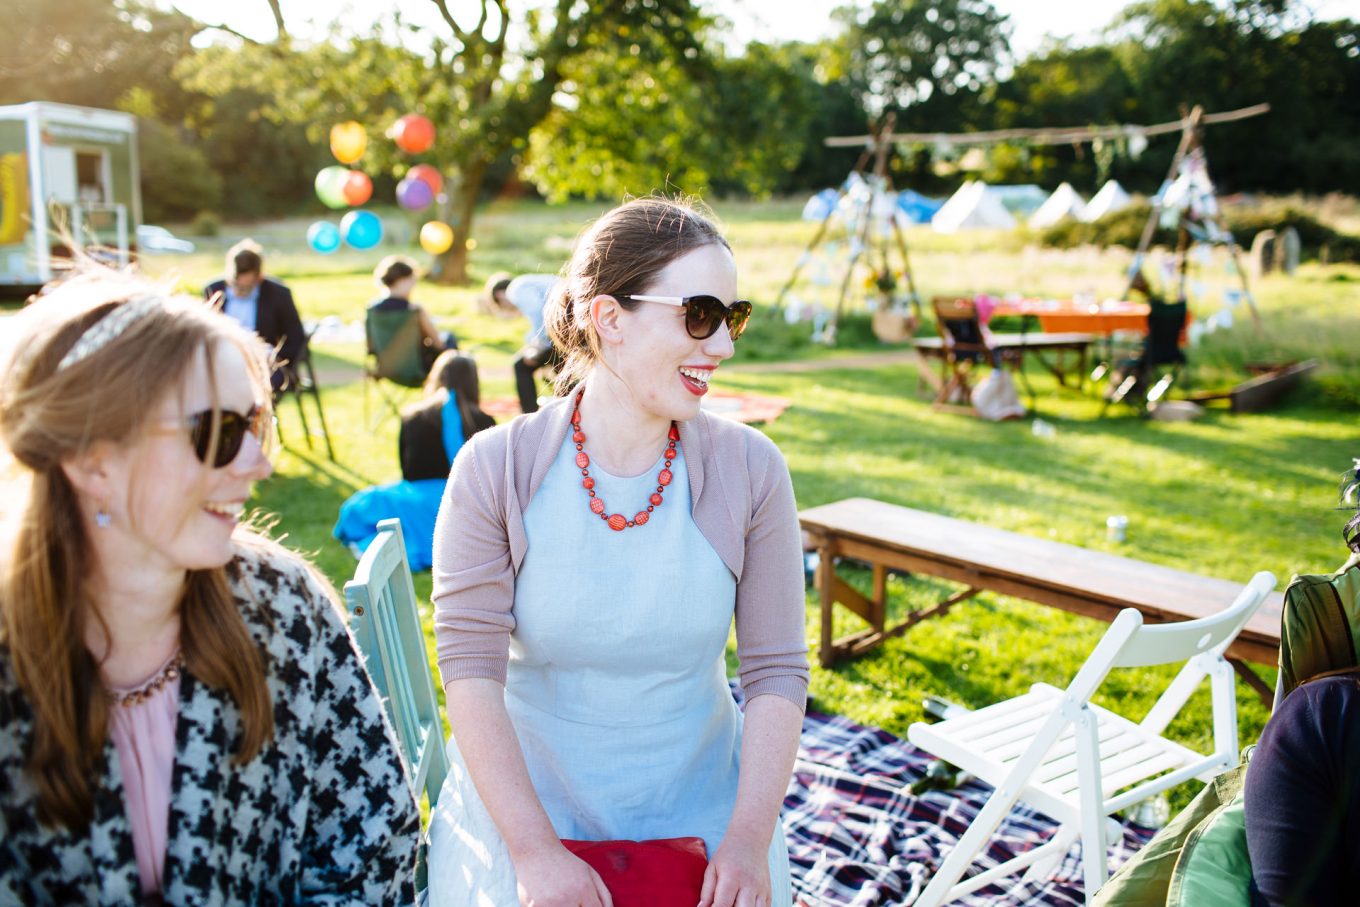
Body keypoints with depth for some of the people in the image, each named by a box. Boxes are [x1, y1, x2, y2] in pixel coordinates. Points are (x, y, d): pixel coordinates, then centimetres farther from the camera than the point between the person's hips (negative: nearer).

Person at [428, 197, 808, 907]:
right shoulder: (495, 469, -12)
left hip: (697, 815, 1)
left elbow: (777, 670, -6)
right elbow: (470, 670, -13)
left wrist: (749, 840, -13)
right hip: (520, 812, -1)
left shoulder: (750, 470, -8)